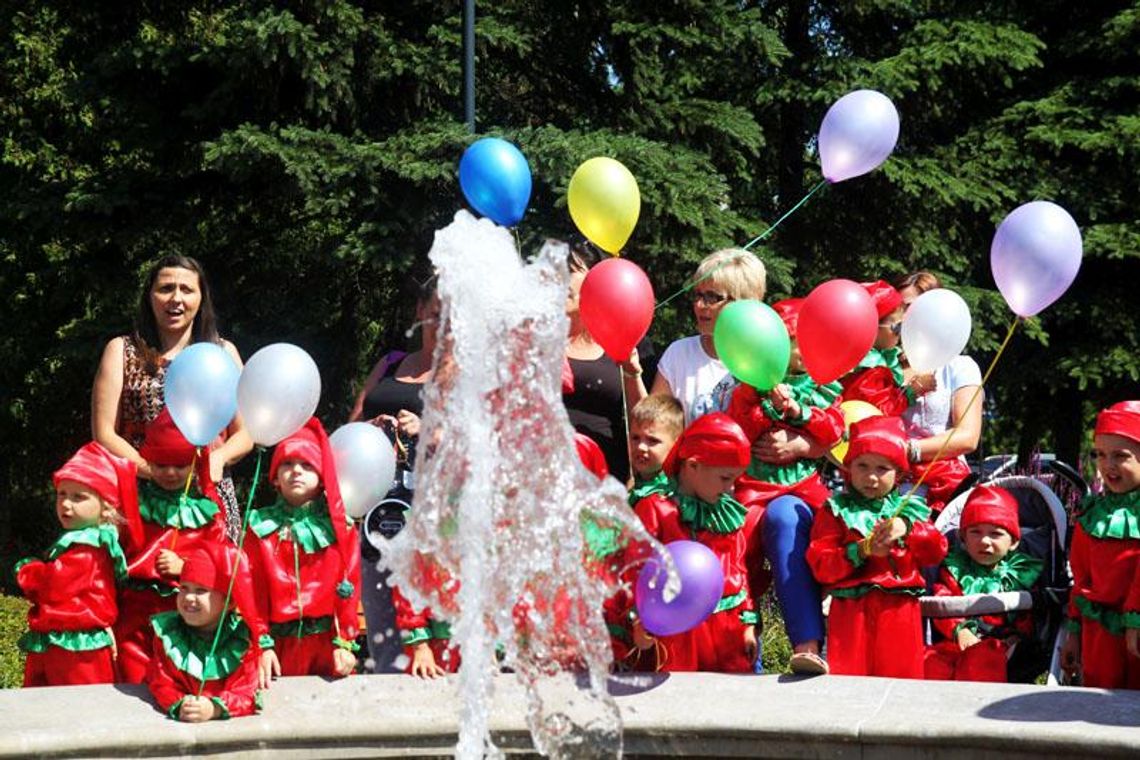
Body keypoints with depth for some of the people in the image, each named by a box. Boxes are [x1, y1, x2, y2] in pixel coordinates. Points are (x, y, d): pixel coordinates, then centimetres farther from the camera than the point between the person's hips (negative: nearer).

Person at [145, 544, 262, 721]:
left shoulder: (244, 638, -5)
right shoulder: (167, 631, 1)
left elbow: (246, 694, -10)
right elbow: (162, 684, -4)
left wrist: (215, 708, -29)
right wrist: (179, 705, -25)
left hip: (230, 724, 0)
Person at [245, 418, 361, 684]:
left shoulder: (339, 527, 6)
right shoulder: (261, 526, 6)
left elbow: (349, 585, 2)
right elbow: (252, 589, 1)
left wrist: (344, 642, -6)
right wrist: (262, 646, -7)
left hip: (326, 641, 0)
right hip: (280, 642, 0)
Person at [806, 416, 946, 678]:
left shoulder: (907, 509, 17)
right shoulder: (836, 510, 8)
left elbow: (936, 552, 6)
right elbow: (820, 565, -2)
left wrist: (907, 528, -10)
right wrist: (861, 551, -14)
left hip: (900, 610, 2)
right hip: (851, 609, -2)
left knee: (902, 674, -1)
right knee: (846, 675, -9)